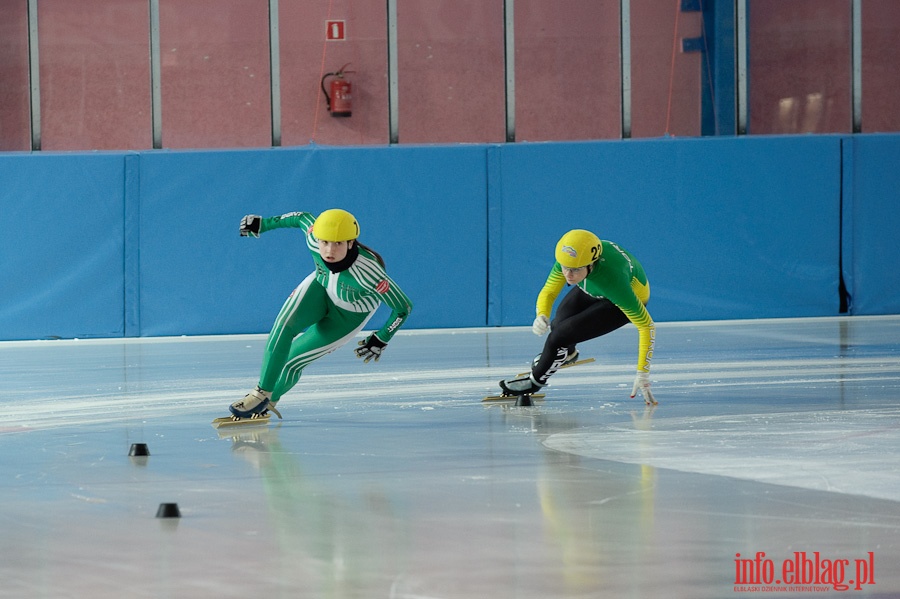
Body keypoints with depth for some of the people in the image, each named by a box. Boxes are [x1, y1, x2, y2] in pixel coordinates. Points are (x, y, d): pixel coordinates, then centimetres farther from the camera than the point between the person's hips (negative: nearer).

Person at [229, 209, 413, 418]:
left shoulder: (367, 273, -42)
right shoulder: (314, 240, -31)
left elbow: (403, 307, -29)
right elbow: (304, 218, -6)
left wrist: (382, 340, -23)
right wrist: (264, 223, 1)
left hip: (349, 314, -3)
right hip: (321, 286, 3)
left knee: (291, 360, -6)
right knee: (283, 326, -24)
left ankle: (268, 401, 21)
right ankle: (261, 392, -9)